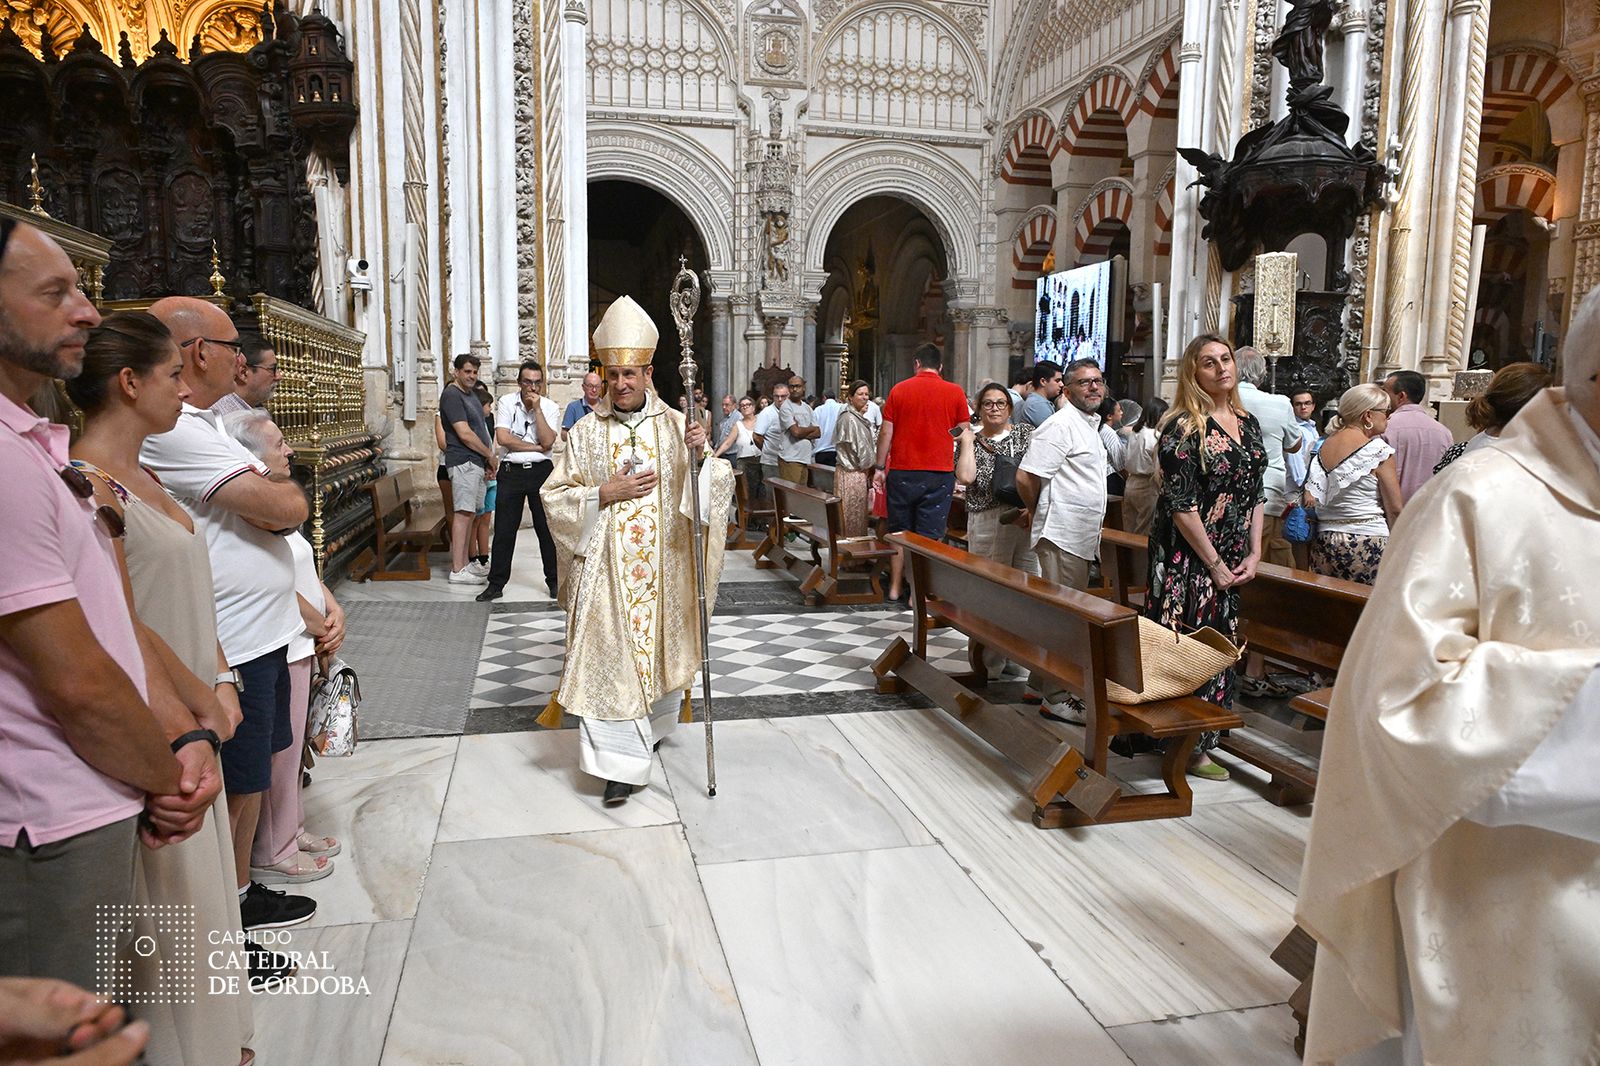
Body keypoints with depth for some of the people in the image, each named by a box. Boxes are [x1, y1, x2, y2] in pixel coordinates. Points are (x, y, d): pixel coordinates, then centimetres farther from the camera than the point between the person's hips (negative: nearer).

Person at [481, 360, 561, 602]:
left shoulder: (549, 407, 1)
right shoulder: (506, 403, -1)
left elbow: (548, 442, -12)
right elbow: (503, 438, -12)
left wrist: (537, 408, -14)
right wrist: (536, 447, -9)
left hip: (541, 471, 0)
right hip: (511, 471, 0)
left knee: (547, 527, 5)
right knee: (504, 530, 3)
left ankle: (554, 581, 15)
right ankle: (496, 584, 12)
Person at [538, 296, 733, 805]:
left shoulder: (674, 425, 1)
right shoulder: (586, 432, 0)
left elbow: (714, 486, -1)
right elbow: (556, 495, 0)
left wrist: (701, 453, -20)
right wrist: (608, 492, -13)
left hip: (661, 565, 2)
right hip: (605, 565, -1)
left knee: (659, 644, 14)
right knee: (609, 653, -5)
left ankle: (654, 722, 41)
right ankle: (619, 762, 1)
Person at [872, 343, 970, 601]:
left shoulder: (899, 390, 3)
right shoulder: (955, 392, 1)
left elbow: (886, 432, 2)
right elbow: (965, 433, 3)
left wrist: (880, 468, 9)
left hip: (902, 471, 1)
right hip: (939, 473, -1)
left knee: (899, 531, 13)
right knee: (929, 535, 2)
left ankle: (895, 587, 19)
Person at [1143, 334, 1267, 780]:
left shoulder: (1248, 424, 10)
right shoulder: (1183, 428, -12)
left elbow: (1256, 494, 14)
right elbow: (1181, 505, -16)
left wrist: (1254, 552, 4)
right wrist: (1214, 564, -13)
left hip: (1233, 561, 8)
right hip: (1187, 557, -7)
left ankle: (1199, 742, 25)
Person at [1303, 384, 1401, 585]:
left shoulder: (1323, 446, 8)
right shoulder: (1378, 450, -8)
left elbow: (1310, 499, 7)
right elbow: (1394, 510, -5)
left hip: (1324, 541, 6)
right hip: (1368, 543, -6)